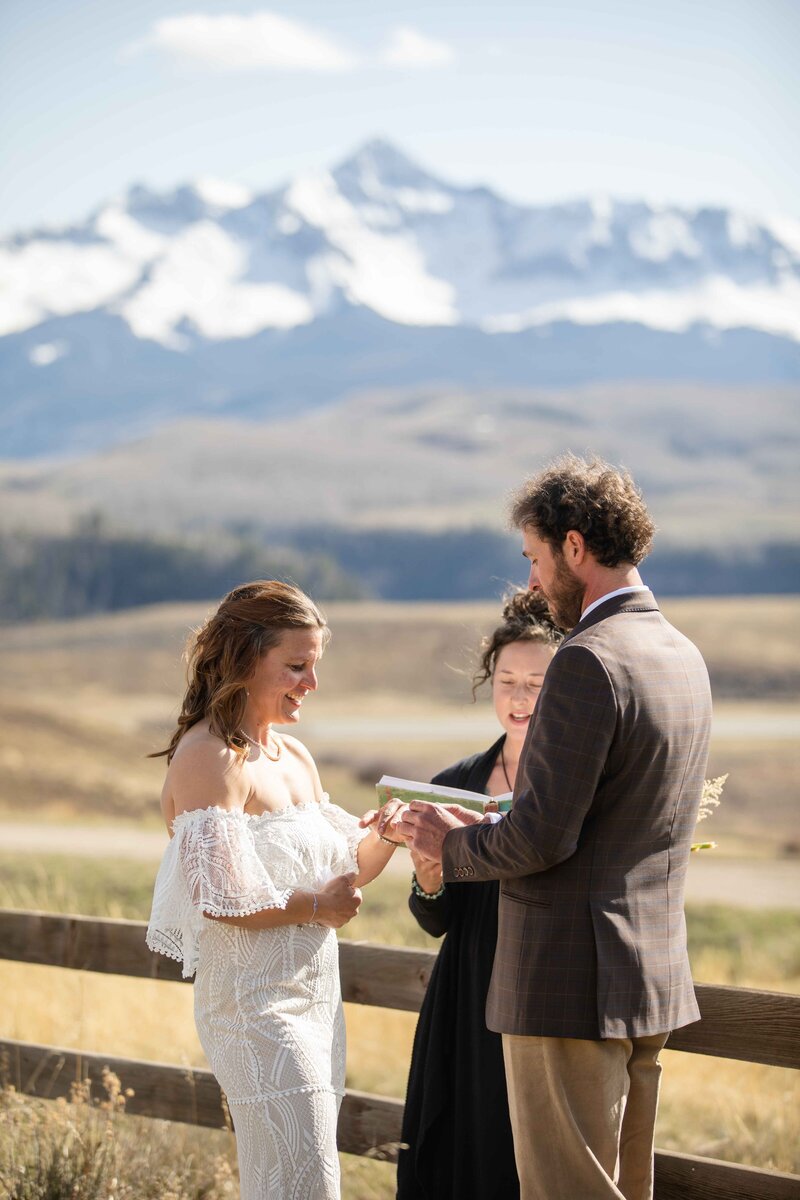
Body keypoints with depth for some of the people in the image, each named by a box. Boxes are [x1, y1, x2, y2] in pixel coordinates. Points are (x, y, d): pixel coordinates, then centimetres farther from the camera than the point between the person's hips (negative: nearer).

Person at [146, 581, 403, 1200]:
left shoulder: (296, 758, 14)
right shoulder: (209, 757, -13)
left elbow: (345, 868, 16)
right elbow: (221, 900, -20)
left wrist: (385, 834, -2)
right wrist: (315, 906, -10)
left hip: (316, 999, 9)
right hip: (258, 1003, -9)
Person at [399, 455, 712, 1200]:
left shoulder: (588, 663, -18)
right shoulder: (682, 656, 11)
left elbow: (542, 838, -21)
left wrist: (453, 845, -3)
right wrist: (491, 824, 17)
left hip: (572, 983, -9)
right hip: (652, 972, 9)